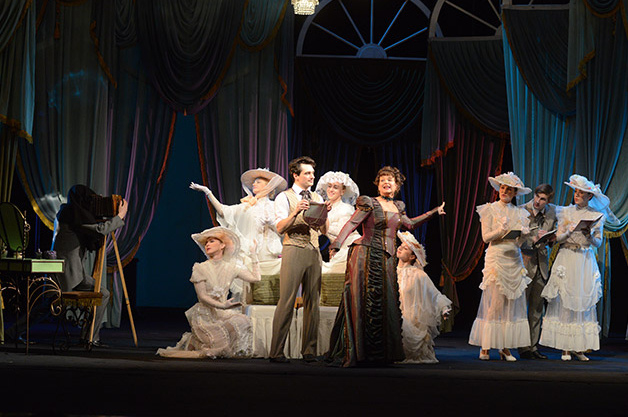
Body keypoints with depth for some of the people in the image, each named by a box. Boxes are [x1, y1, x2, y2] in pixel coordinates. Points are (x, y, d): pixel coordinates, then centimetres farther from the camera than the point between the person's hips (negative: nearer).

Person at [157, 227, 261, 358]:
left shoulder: (231, 267, 7)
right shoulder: (200, 268, -3)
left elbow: (255, 278, 0)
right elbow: (202, 297, -9)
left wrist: (253, 254, 5)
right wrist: (223, 306, -22)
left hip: (224, 313, 5)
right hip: (205, 315, -5)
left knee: (243, 322, -27)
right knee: (221, 343, -26)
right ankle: (191, 342, 8)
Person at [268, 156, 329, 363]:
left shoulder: (317, 198, 17)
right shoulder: (284, 197, 3)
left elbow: (324, 230, 14)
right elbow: (280, 228, -8)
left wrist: (324, 214, -5)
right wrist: (295, 212, -23)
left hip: (313, 252, 5)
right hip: (293, 250, -5)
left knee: (313, 301, 2)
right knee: (286, 300, -9)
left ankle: (309, 350, 7)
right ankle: (276, 352, -7)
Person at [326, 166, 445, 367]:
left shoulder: (398, 206, 18)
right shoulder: (369, 203, -2)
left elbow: (410, 224, 35)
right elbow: (352, 224, -11)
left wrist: (433, 212, 37)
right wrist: (337, 244, -26)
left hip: (387, 260, 6)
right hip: (367, 256, -6)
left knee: (386, 303, 2)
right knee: (363, 302, -8)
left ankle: (380, 354, 6)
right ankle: (356, 353, -7)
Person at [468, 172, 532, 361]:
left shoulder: (519, 213, 15)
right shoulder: (490, 210, 3)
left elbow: (522, 241, 13)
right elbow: (486, 237, -5)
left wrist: (524, 234, -8)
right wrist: (502, 230, -20)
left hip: (515, 259, 4)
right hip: (496, 258, -4)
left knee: (513, 304, -1)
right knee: (494, 302, -8)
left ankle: (505, 347, 1)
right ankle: (485, 347, -4)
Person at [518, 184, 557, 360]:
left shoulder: (552, 211, 5)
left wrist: (550, 239, -4)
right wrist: (534, 239, -22)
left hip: (541, 263, 5)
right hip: (524, 261, -5)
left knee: (537, 307, 9)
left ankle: (533, 347, 16)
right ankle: (523, 347, 2)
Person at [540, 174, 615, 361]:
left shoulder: (597, 215, 6)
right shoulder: (566, 212, 6)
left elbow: (598, 243, 4)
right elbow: (558, 238, 3)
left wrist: (589, 233, -15)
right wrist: (570, 231, -15)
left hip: (586, 261, 1)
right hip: (567, 260, 0)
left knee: (584, 302, -3)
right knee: (565, 302, -5)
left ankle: (579, 347, 1)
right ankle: (565, 348, -3)